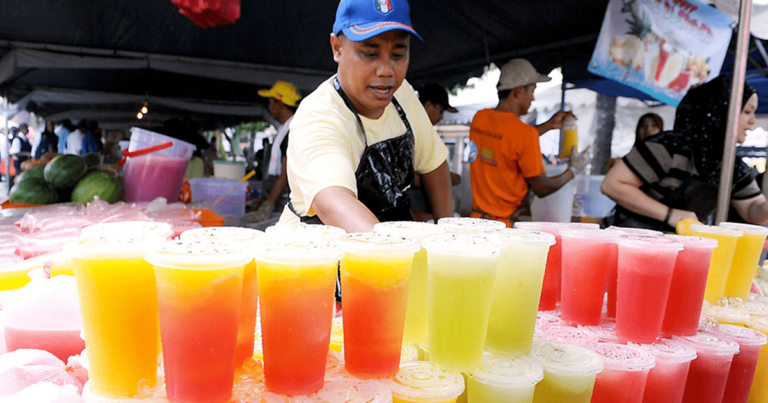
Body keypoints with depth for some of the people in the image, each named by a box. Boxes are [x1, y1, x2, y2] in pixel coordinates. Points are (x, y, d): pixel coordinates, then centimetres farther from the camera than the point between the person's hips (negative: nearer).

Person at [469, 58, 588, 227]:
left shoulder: (479, 118, 3)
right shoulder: (525, 133, -18)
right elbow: (542, 189, -10)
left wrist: (549, 125, 29)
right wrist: (572, 171, 8)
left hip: (477, 217, 7)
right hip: (506, 223, -7)